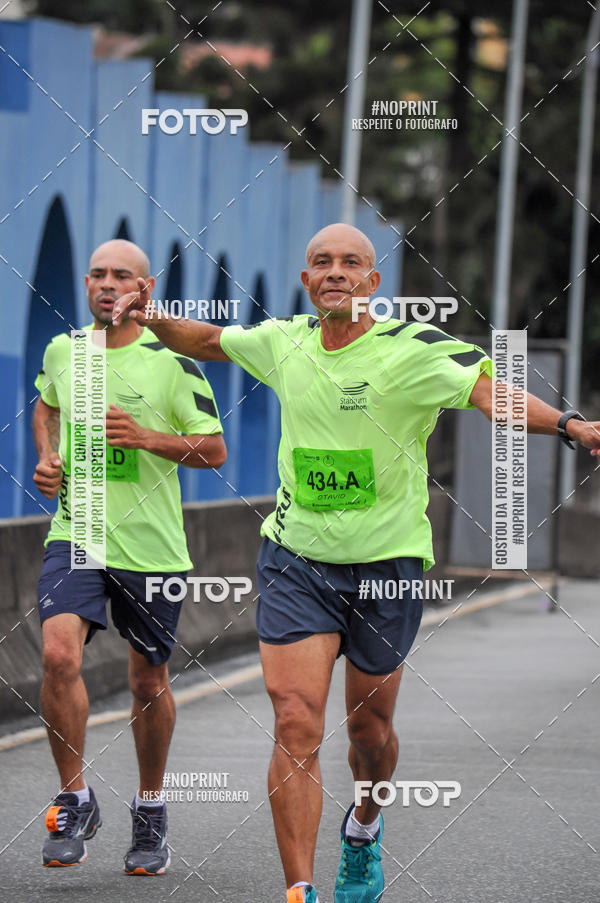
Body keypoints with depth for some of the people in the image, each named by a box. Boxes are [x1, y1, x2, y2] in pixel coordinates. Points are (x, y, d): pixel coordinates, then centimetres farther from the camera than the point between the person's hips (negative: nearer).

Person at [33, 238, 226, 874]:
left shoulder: (172, 362, -6)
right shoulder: (61, 351, 5)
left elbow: (213, 449, -2)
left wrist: (144, 436, -16)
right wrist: (48, 458, 9)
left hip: (151, 547, -1)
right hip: (75, 533, 1)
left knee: (149, 682, 9)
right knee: (58, 655, -20)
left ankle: (150, 811, 28)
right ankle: (74, 802, -7)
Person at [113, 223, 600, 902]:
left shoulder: (412, 349, -13)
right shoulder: (283, 342, 0)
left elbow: (490, 392, -26)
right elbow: (208, 341, 19)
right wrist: (153, 320, 1)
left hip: (386, 564, -2)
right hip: (296, 559, 2)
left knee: (369, 727, 14)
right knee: (296, 725, -12)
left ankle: (364, 830, 46)